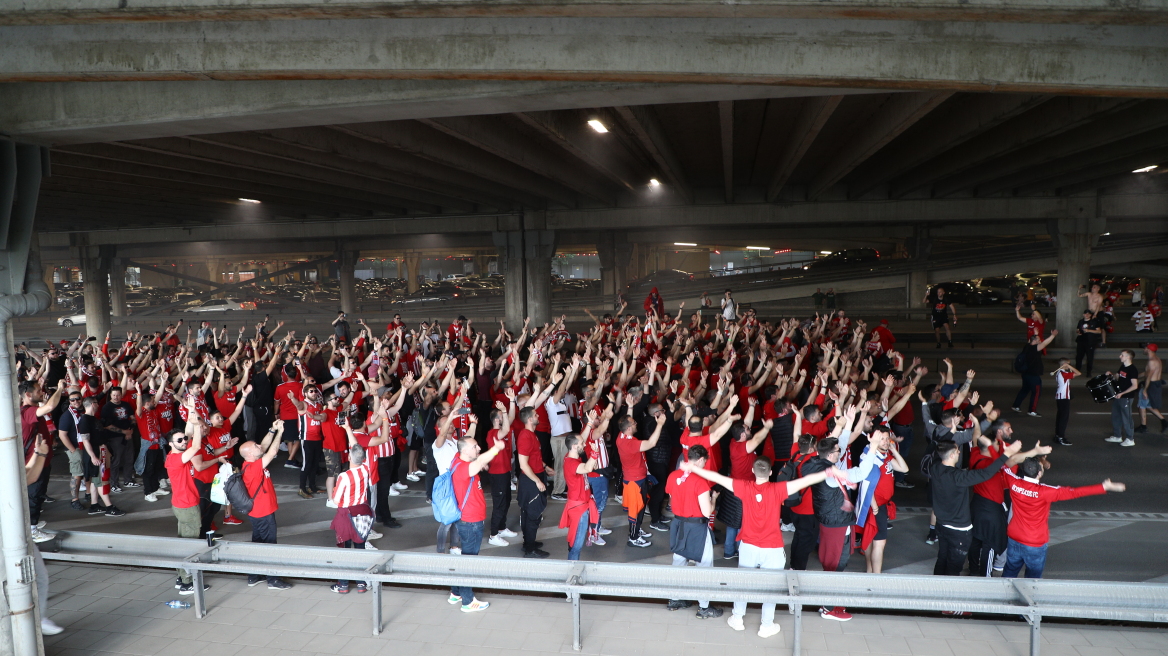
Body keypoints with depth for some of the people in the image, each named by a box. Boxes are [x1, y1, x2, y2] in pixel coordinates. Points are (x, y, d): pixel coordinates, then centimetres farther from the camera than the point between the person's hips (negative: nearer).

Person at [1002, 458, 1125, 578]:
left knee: (1009, 572, 22)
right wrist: (1104, 487, -13)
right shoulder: (1044, 492, -26)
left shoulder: (1014, 483, -16)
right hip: (1035, 545, -4)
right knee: (1033, 578, 17)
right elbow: (1074, 492, -20)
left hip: (1014, 540, 4)